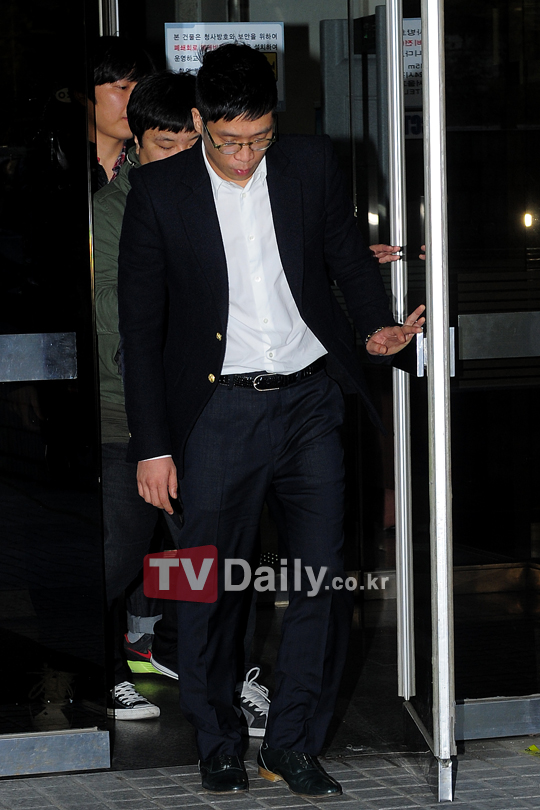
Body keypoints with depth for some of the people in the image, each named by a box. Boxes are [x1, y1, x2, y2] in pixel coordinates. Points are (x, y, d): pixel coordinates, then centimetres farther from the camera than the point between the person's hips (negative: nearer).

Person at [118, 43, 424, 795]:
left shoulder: (312, 163, 2)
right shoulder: (160, 192, -4)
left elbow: (349, 255, 15)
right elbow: (140, 323, -1)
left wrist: (377, 325, -6)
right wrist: (153, 444, -4)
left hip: (310, 399, 2)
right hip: (218, 410, -2)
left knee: (325, 579, 1)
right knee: (211, 585, 3)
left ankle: (293, 743, 15)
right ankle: (218, 742, 21)